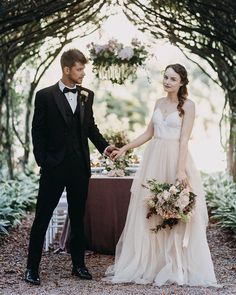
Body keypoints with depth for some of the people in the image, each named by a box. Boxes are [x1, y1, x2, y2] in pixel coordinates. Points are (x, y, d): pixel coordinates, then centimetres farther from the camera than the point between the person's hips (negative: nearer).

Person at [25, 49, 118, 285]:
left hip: (80, 167, 4)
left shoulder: (87, 95, 6)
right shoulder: (45, 96, -5)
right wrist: (42, 162, -7)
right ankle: (32, 267, 10)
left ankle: (78, 265, 22)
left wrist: (104, 146, 2)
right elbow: (38, 131, -3)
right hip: (54, 166, -4)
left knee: (77, 217, 13)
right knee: (42, 217, 2)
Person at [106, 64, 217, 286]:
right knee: (148, 214, 5)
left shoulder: (187, 105, -3)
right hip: (153, 160, 6)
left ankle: (176, 267, 8)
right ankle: (147, 265, 13)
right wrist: (124, 149, 12)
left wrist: (181, 170, -19)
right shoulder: (159, 103, 13)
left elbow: (184, 139, -11)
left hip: (174, 160, -6)